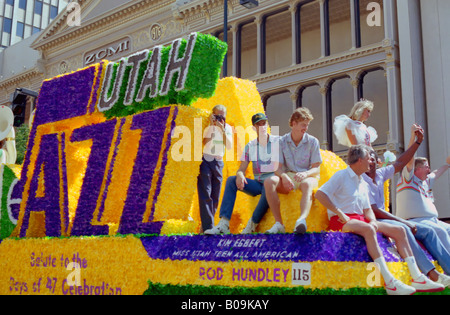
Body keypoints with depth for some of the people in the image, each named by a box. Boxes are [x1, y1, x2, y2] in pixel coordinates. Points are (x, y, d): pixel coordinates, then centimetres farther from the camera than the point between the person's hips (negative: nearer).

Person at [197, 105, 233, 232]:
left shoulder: (228, 128, 8)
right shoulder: (208, 126, -4)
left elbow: (229, 146, -5)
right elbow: (204, 142, -19)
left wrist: (222, 130, -14)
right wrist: (211, 126, -20)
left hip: (218, 163, 5)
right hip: (205, 161, -4)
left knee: (215, 197, 4)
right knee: (205, 194, -13)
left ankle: (206, 225, 15)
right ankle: (208, 227, -15)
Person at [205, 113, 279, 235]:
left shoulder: (278, 141, 3)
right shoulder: (250, 146, 11)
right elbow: (242, 168, 6)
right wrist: (240, 175, -19)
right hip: (257, 184, 4)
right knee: (231, 180, -17)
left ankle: (252, 225, -26)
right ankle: (223, 224, -28)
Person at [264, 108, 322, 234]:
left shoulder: (312, 141, 5)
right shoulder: (282, 141, 7)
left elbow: (316, 168, -1)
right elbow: (277, 168, 0)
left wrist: (305, 174, -25)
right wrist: (283, 176, -25)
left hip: (308, 176, -2)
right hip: (288, 177, 2)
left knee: (307, 184, -39)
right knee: (269, 181, -30)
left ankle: (302, 220, -64)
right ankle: (279, 223, -35)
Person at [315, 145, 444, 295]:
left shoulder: (364, 184, 22)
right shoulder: (341, 176, -3)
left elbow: (367, 209, 21)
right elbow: (319, 194, -15)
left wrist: (373, 221, -2)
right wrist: (340, 213, -19)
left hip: (360, 219, 9)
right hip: (342, 221, -9)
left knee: (399, 230, -3)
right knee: (368, 229, -38)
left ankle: (418, 279, -7)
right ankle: (390, 282, -41)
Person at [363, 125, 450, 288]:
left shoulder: (380, 174, 10)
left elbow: (400, 163, 19)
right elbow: (373, 211, -18)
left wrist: (417, 141, 12)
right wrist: (403, 221, -17)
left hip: (384, 218, 9)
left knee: (427, 230, 0)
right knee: (403, 229, -35)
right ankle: (433, 275, -37)